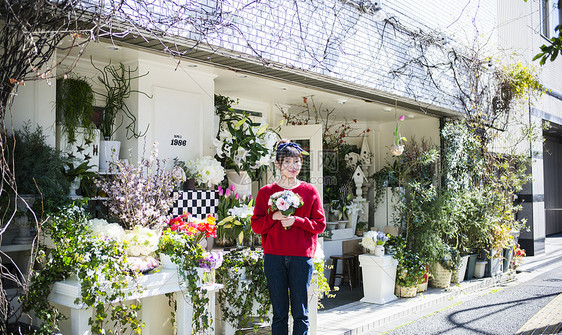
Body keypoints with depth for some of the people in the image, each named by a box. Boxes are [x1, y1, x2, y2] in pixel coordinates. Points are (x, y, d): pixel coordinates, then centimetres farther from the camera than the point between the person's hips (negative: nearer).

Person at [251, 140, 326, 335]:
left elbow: (320, 224, 4)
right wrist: (274, 217, -12)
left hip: (301, 257, 0)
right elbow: (256, 225, 5)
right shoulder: (266, 192, 7)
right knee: (279, 313, 7)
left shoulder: (310, 191, 6)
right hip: (274, 258, 0)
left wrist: (296, 220, -11)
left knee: (300, 313, 5)